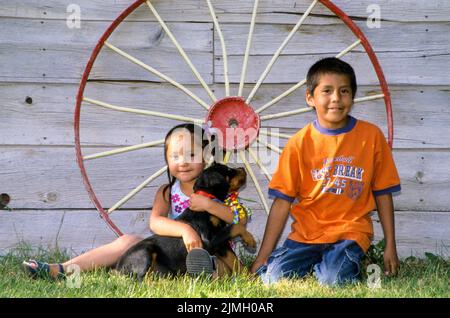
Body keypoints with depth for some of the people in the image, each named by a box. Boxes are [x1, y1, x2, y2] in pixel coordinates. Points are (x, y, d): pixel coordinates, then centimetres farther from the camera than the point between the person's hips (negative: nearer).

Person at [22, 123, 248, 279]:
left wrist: (209, 205, -25)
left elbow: (241, 220, -13)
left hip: (210, 254, -3)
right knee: (128, 241, -11)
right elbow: (155, 221, -16)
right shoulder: (167, 193, 5)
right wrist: (184, 229, -36)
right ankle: (59, 270, -17)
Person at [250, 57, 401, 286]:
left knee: (333, 280, -28)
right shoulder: (300, 142, 0)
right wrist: (262, 257, -4)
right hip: (306, 232, 1)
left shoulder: (371, 136, 1)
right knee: (273, 277, -20)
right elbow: (282, 202, -1)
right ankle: (314, 263, 10)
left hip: (350, 231, -1)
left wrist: (390, 247, 7)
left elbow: (383, 194, 8)